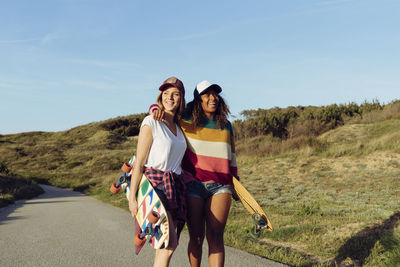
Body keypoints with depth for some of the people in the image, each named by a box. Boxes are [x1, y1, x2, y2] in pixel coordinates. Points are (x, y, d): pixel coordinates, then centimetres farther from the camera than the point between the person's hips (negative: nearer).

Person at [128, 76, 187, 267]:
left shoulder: (178, 127, 16)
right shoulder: (151, 123, -6)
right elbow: (138, 163, -9)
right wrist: (132, 198, -12)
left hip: (174, 187, 7)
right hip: (154, 183, -7)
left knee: (167, 244, 5)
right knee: (170, 243, -15)